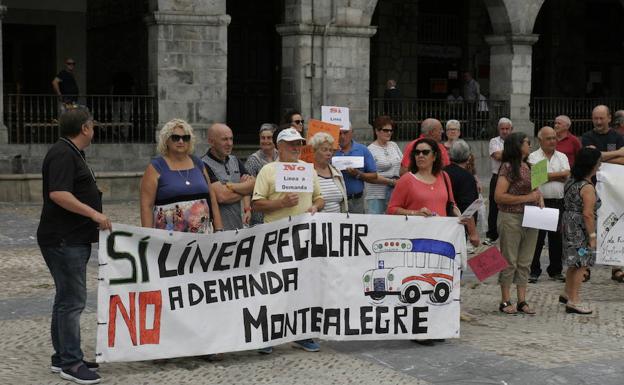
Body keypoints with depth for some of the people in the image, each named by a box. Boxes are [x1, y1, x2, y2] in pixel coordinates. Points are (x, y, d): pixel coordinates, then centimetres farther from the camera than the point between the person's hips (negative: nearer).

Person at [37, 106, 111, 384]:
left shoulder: (72, 153, 18)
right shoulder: (63, 155, -15)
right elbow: (58, 194, -26)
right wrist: (94, 214, -24)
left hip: (74, 239, 11)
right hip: (64, 239, -11)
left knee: (67, 298, 14)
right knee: (72, 300, -8)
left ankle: (63, 356, 22)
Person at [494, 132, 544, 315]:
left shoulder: (529, 166, 12)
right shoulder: (508, 167, -11)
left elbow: (536, 188, 25)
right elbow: (498, 196, -18)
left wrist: (540, 198, 3)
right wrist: (527, 198, -19)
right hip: (511, 218, -7)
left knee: (525, 262, 10)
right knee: (509, 262, 1)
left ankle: (522, 301, 17)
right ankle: (505, 301, 10)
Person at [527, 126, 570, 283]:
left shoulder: (562, 157, 12)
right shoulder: (533, 157, 0)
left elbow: (568, 177, -2)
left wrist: (548, 176, -11)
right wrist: (560, 174, -6)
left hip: (559, 203, 4)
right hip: (539, 202, -4)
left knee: (557, 238, 9)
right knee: (537, 238, 1)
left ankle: (555, 270, 21)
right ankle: (533, 271, 10)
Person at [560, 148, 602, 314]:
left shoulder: (572, 181, 7)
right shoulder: (588, 187, -20)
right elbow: (588, 214, -21)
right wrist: (592, 236, -17)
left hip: (569, 225, 9)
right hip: (581, 230, -9)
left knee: (574, 263, 21)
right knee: (581, 265, -2)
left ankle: (568, 294, 34)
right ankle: (573, 301, 2)